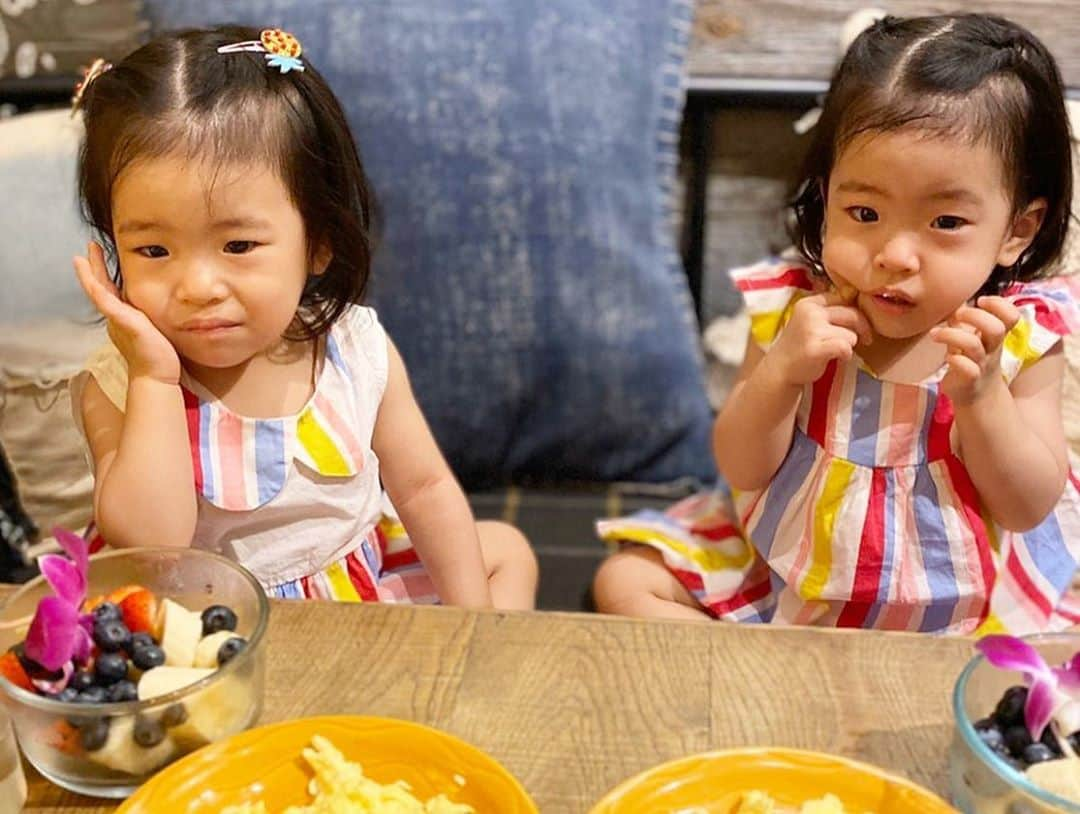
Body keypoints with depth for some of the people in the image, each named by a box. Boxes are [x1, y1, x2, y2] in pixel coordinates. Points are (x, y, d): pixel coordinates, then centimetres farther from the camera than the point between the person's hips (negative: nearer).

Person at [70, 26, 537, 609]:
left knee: (505, 550, 7)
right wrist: (154, 380, -35)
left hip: (366, 578, 4)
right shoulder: (117, 389, -21)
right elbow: (147, 543, -32)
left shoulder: (358, 350, -14)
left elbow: (425, 488, -4)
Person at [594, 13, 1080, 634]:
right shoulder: (791, 309, -13)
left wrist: (981, 397, -29)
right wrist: (780, 372, -28)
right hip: (782, 572, 2)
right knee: (626, 581, -5)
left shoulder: (1018, 336, -14)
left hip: (962, 605, -1)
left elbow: (1029, 508, -12)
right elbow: (742, 471, -10)